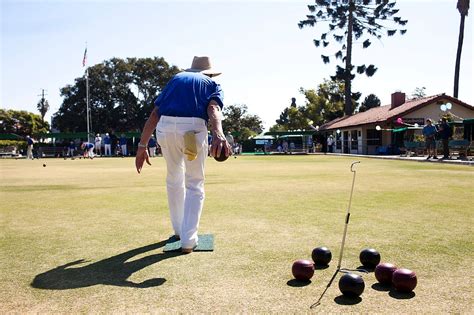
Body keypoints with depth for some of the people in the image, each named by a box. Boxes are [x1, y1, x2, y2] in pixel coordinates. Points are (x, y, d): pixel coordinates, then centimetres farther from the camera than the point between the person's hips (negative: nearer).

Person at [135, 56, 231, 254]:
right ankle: (188, 240, 3)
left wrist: (142, 146, 13)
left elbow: (154, 114, 16)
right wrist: (218, 135, -24)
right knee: (195, 185, 12)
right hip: (193, 129, -3)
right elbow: (213, 109, -7)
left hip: (165, 129, 3)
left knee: (174, 180, 24)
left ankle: (179, 229, 37)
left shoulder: (175, 79, 29)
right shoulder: (212, 84, 20)